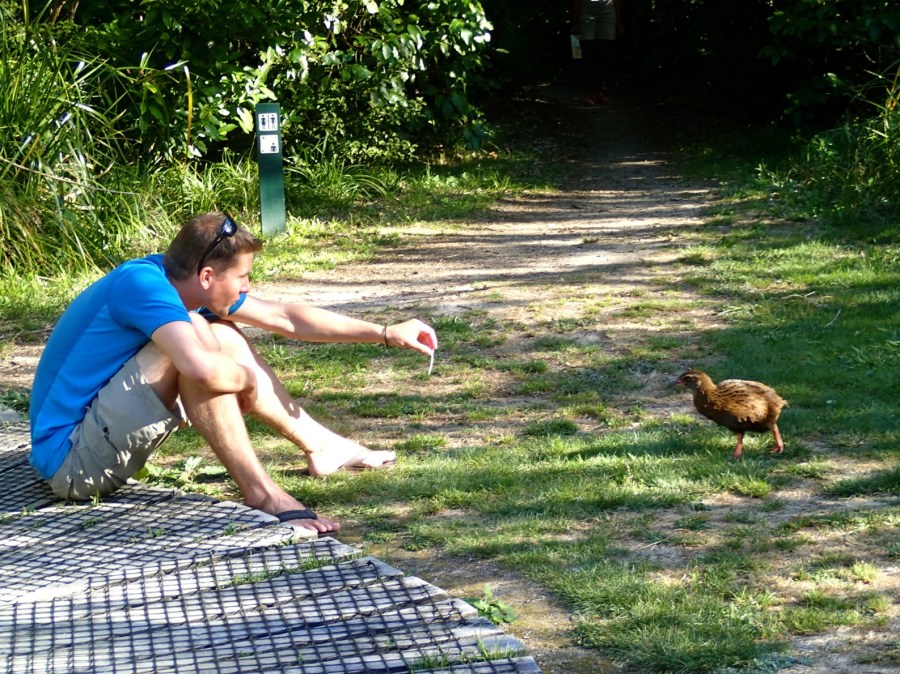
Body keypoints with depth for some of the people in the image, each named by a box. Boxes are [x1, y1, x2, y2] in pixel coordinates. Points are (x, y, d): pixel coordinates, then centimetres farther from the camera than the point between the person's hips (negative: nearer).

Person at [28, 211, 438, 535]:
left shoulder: (180, 282, 5)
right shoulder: (140, 283, -23)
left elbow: (286, 318, 14)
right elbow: (201, 369, -38)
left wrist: (386, 334, 17)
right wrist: (248, 379, -15)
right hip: (70, 462, -10)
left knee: (225, 337, 12)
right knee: (195, 338, -24)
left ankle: (321, 447, 21)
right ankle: (261, 494, -20)